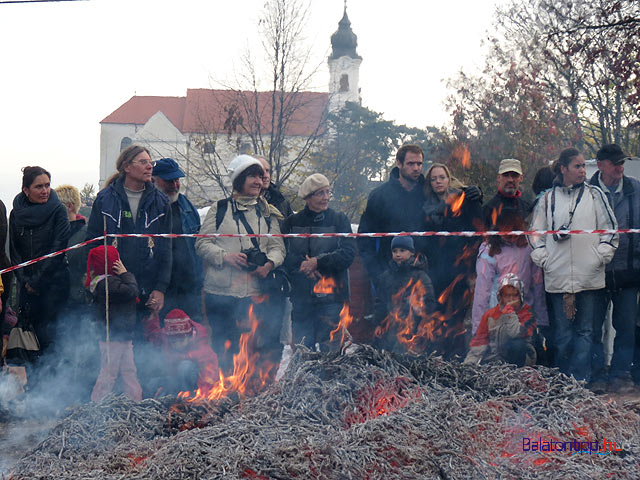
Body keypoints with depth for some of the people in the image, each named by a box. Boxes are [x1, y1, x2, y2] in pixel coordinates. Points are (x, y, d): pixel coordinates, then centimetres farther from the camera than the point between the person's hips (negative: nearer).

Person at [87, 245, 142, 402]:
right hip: (113, 337, -11)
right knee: (108, 373, -3)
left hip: (123, 336, 11)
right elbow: (132, 291, -27)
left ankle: (136, 401, 23)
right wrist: (126, 274, -14)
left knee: (129, 372, 15)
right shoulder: (108, 283, -20)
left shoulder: (108, 281, 14)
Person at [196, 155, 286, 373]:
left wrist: (269, 263, -11)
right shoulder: (219, 208, 7)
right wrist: (225, 256, -14)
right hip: (221, 291, -2)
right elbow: (202, 243, 3)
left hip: (256, 292, 2)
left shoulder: (268, 213, 15)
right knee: (223, 349, 4)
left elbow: (278, 246, 11)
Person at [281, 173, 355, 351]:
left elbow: (348, 253, -4)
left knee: (326, 346, -4)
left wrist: (318, 262, -13)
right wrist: (302, 265, -17)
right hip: (300, 296, 2)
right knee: (301, 345, 3)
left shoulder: (339, 220, 5)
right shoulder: (292, 222, 8)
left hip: (330, 296, -1)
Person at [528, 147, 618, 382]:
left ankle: (580, 380, 5)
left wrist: (601, 256, -1)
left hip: (590, 277, 0)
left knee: (585, 330, 2)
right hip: (558, 277, 0)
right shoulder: (548, 199, 9)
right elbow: (535, 232, 13)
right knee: (562, 332, 2)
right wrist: (543, 259, 2)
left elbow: (610, 228, 7)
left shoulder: (594, 194, 8)